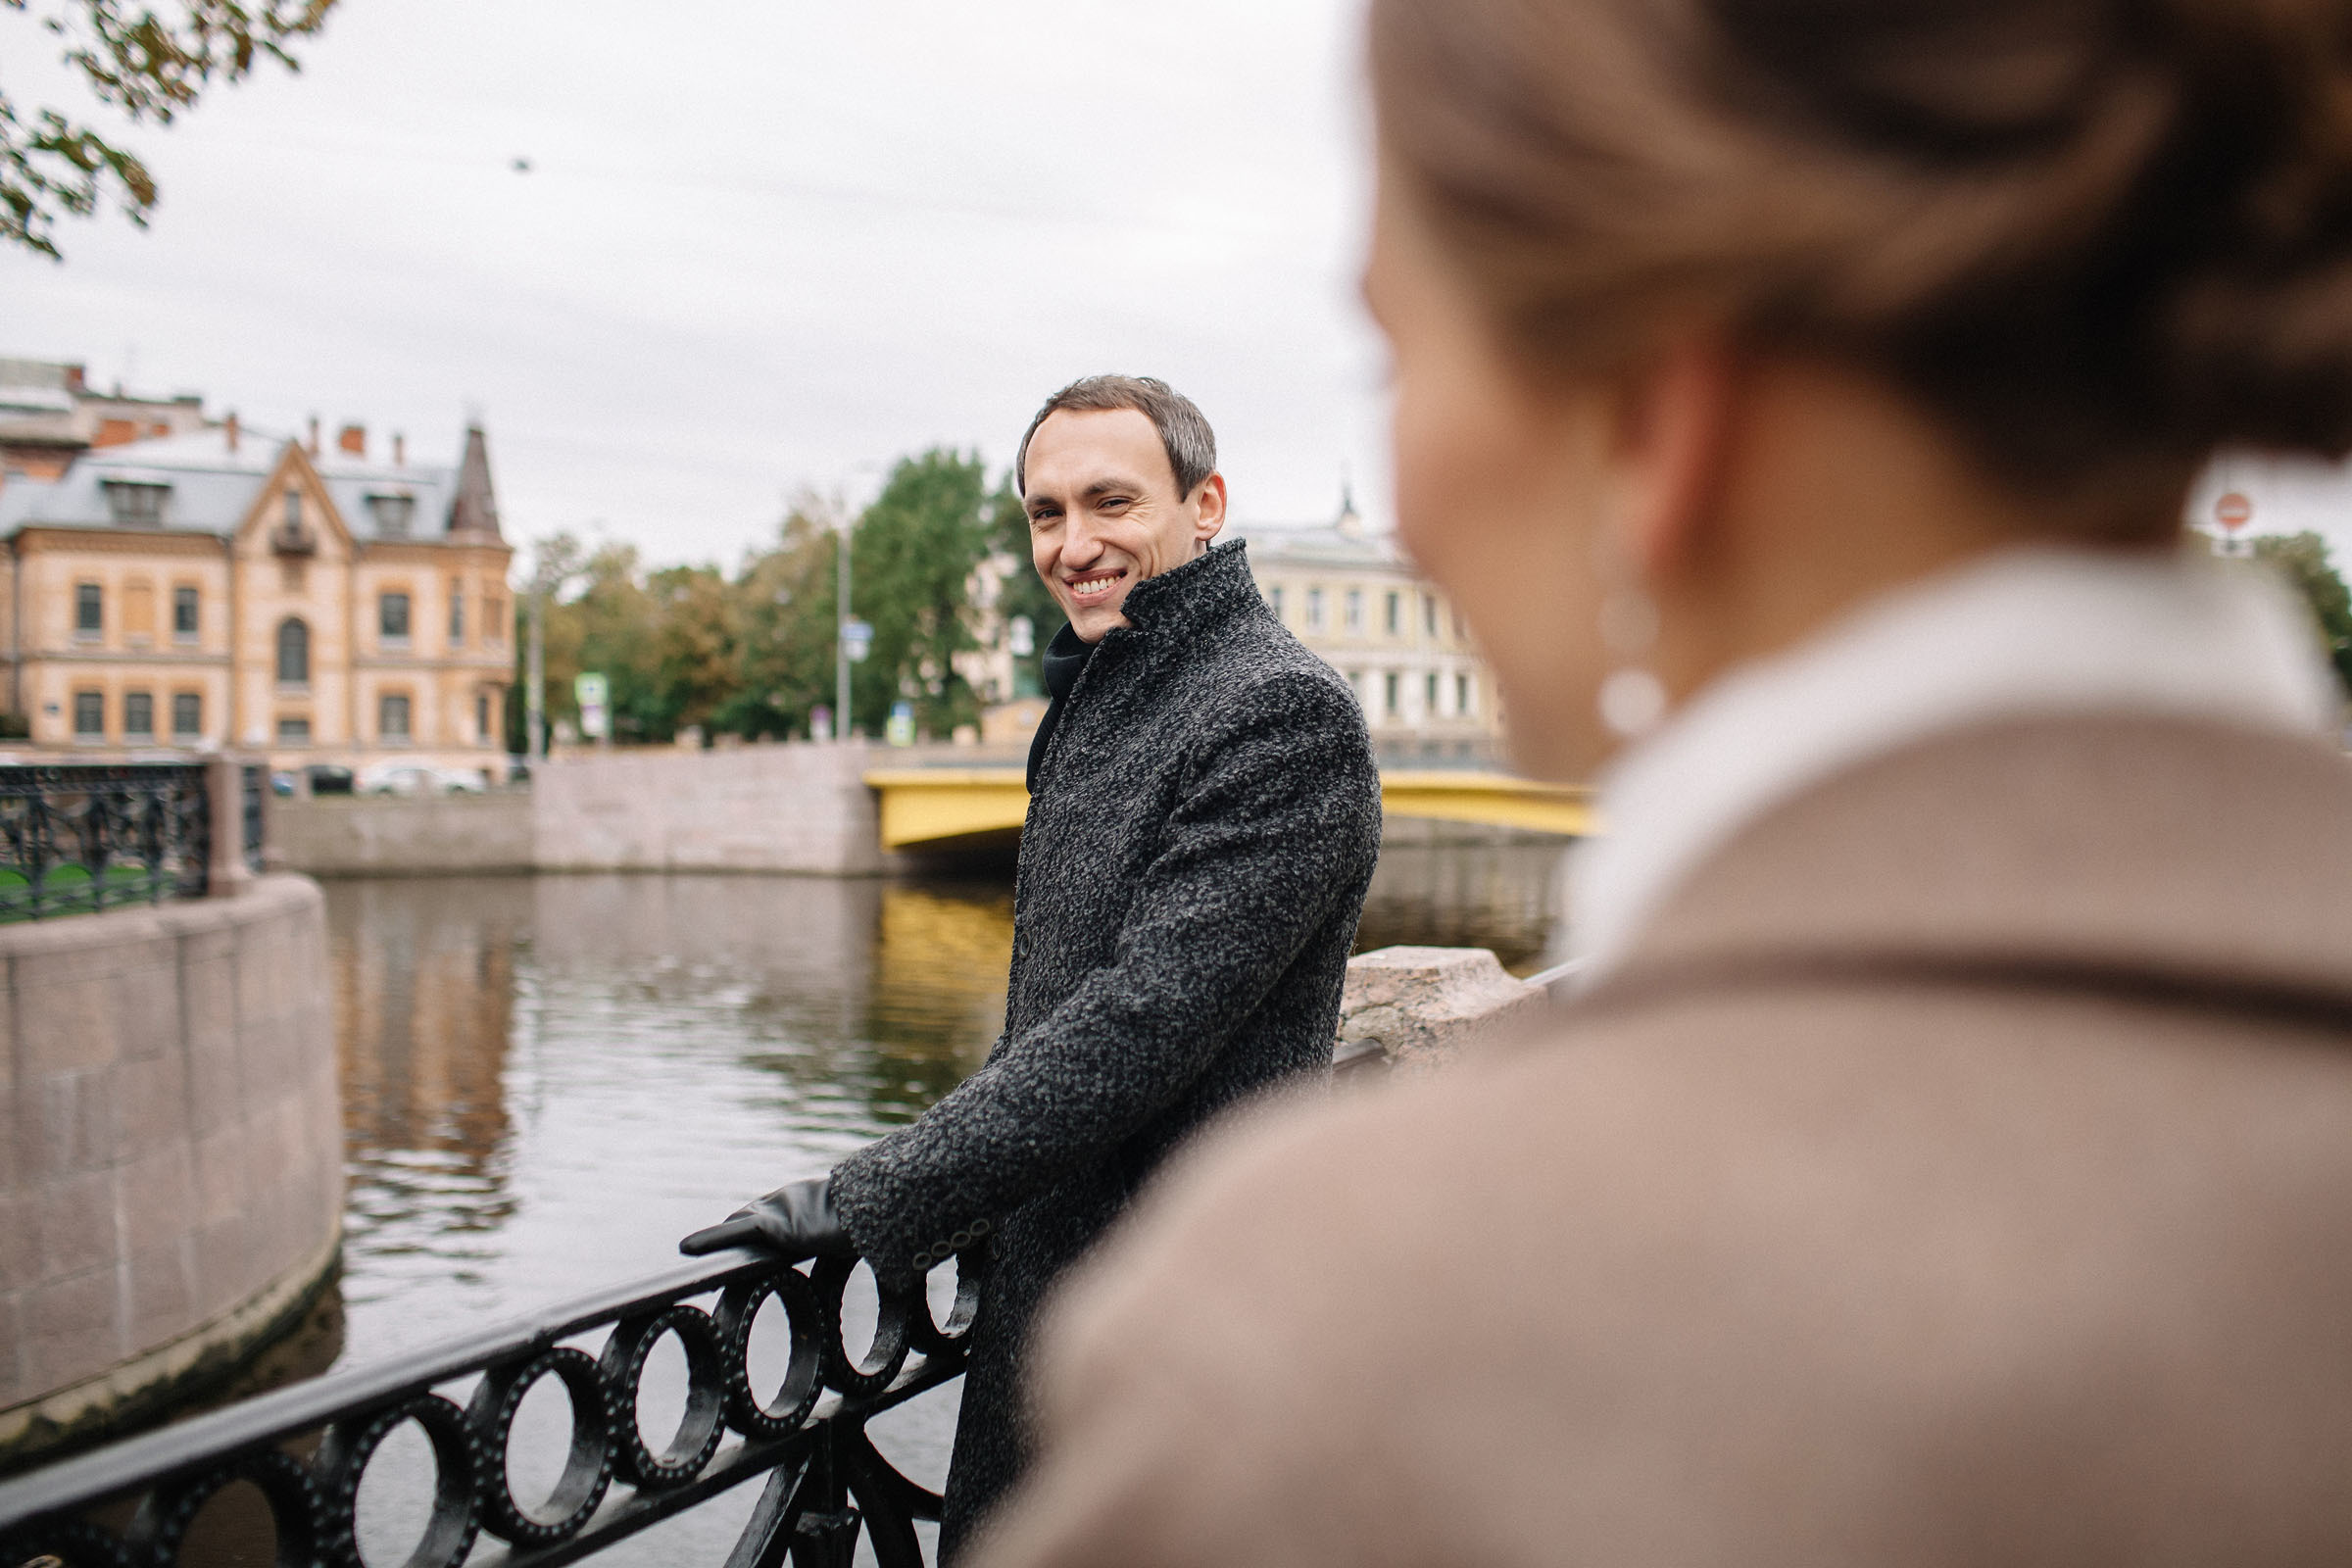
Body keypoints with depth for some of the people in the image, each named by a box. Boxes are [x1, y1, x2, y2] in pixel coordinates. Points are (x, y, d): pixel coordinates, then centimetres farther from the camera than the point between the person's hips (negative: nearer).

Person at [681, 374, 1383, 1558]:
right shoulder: (1096, 701, 13)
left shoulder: (1284, 712, -18)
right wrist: (977, 1220, 13)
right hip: (1046, 1286, 9)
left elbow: (1140, 1023, -25)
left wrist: (865, 1203, -22)